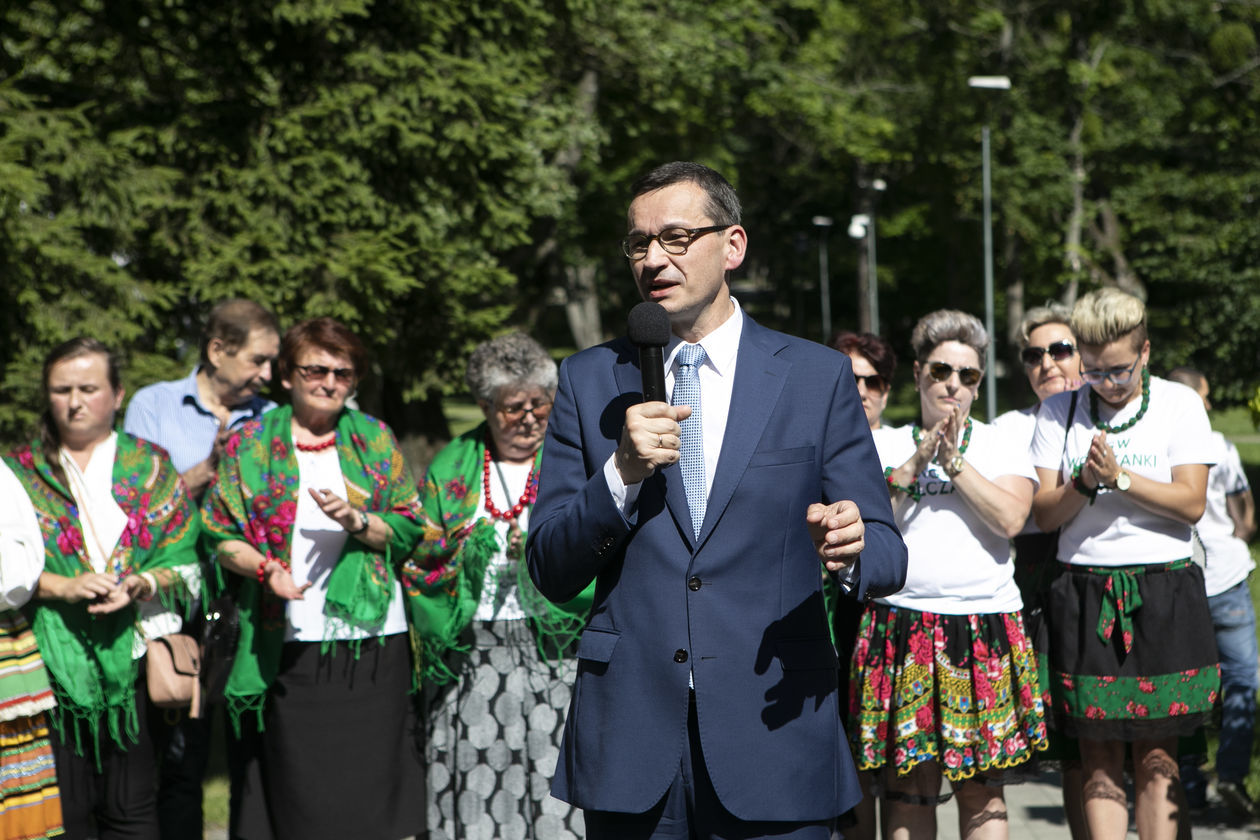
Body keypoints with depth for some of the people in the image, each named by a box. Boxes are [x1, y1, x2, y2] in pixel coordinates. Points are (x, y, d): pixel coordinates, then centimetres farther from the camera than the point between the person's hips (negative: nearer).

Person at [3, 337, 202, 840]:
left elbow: (184, 561, 5)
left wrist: (141, 585, -14)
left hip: (133, 659, 1)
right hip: (53, 663, 0)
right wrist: (64, 587, -15)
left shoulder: (151, 467, 11)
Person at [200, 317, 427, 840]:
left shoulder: (375, 440, 10)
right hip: (291, 644, -1)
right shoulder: (250, 445, 7)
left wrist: (358, 522, -12)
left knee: (371, 779, 1)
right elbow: (220, 536, 4)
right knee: (298, 790, -2)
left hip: (374, 640, 1)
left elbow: (409, 528, 6)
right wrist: (265, 568, -13)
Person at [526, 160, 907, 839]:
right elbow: (550, 573, 4)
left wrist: (849, 548, -20)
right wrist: (622, 472, -12)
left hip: (773, 736, -1)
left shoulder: (819, 377, 4)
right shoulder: (589, 381, 8)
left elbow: (887, 557, 3)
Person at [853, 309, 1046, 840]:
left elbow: (1010, 518, -6)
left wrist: (955, 461, -7)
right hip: (901, 626, 0)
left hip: (986, 629, 0)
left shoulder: (1003, 448, 12)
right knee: (906, 784, 0)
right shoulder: (882, 446, 12)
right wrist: (913, 467, -9)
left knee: (982, 788, -1)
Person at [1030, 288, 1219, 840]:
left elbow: (1191, 504, -4)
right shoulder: (1059, 412, 8)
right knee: (1099, 757, 0)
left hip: (1163, 592, -1)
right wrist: (1084, 484, -15)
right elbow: (1044, 513, 3)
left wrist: (1119, 477, -14)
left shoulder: (1179, 404, 4)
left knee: (1157, 757, 0)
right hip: (1085, 593, 1)